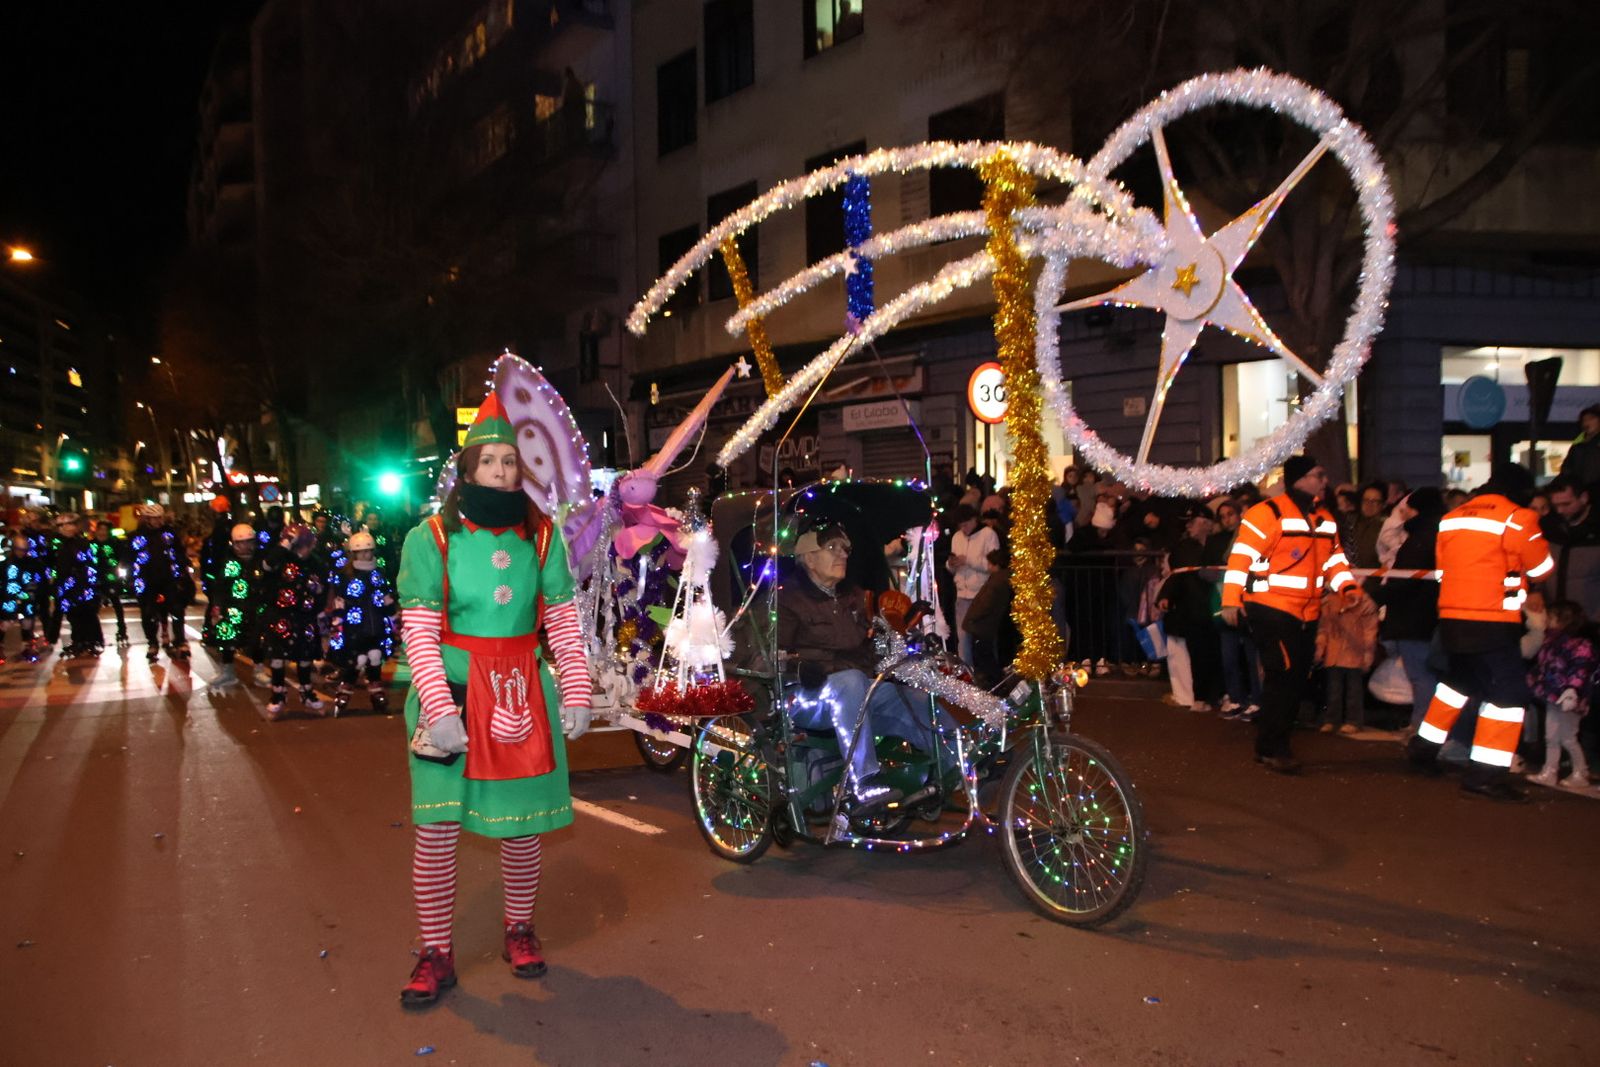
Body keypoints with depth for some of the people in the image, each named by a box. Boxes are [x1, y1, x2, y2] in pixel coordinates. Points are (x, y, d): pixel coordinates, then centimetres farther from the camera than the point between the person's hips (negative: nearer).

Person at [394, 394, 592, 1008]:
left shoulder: (542, 537, 4)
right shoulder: (431, 539, -4)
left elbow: (564, 623, 5)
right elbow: (419, 634, -9)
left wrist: (576, 694, -2)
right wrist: (440, 708, -18)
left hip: (524, 696, 2)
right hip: (451, 694, -2)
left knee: (522, 824, 10)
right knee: (437, 826, -1)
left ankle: (520, 930, 32)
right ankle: (437, 954, 16)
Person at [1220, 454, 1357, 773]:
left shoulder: (1325, 519, 13)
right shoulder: (1268, 513, -11)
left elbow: (1334, 559, 17)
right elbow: (1241, 555, -14)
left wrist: (1348, 588, -1)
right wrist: (1230, 600, -19)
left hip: (1307, 612, 8)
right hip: (1270, 607, -8)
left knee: (1297, 678, 10)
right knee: (1284, 675, -12)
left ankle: (1273, 744, 22)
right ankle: (1270, 749, -3)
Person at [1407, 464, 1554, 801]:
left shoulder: (1451, 518, 10)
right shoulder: (1517, 519, -10)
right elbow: (1542, 568, -1)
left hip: (1451, 617, 8)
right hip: (1492, 622, -7)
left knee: (1460, 679, 26)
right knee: (1508, 692, -1)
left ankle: (1424, 745, 32)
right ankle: (1485, 773, -5)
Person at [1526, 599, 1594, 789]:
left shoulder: (1579, 645, -18)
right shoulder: (1551, 642, 7)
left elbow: (1580, 673, -24)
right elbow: (1540, 667, 18)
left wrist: (1572, 691, -31)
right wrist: (1533, 679, 19)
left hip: (1567, 701, -8)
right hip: (1552, 698, 8)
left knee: (1568, 739, 1)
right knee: (1551, 737, 12)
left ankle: (1580, 775, 16)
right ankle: (1548, 773, 19)